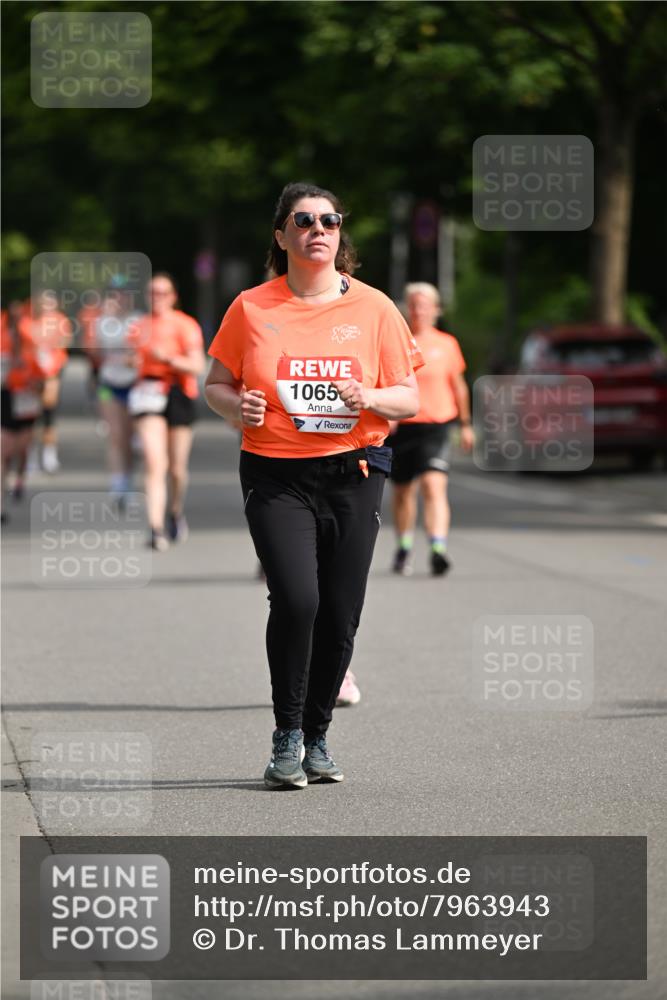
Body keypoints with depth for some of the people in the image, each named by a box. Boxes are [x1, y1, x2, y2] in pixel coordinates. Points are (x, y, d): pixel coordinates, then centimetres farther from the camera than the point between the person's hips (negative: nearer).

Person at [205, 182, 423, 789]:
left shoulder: (373, 308, 5)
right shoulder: (252, 308, 4)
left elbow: (409, 399, 8)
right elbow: (216, 385, 12)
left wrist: (369, 398, -13)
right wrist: (237, 407, -10)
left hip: (352, 473, 2)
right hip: (275, 476, -2)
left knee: (341, 614, 0)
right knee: (296, 597, -19)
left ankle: (316, 737, 19)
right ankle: (287, 737, -3)